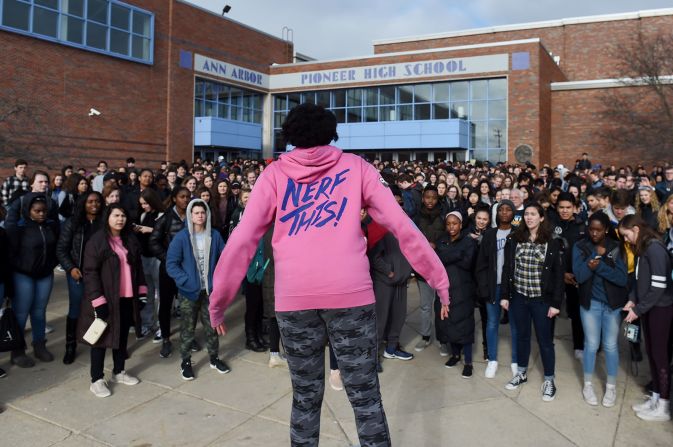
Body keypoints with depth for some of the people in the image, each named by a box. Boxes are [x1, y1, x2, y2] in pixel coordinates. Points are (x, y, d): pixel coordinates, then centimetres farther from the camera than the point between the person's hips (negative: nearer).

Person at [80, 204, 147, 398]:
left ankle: (119, 372, 31)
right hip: (106, 299, -6)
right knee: (102, 337, 3)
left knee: (123, 336, 15)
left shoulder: (130, 240, 9)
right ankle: (97, 380, 13)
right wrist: (98, 301, -20)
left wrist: (142, 291, 9)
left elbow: (138, 267, 16)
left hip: (127, 299, 6)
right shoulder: (97, 240, -11)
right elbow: (90, 272, -14)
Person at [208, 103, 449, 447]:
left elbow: (242, 240, 4)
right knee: (365, 397, 9)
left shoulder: (275, 173, 10)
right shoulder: (355, 166, 10)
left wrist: (219, 300, 12)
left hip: (294, 298, 1)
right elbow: (402, 226, 5)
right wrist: (439, 280, 12)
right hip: (350, 294, -1)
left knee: (305, 397, 15)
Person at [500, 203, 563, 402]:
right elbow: (507, 268, 4)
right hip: (518, 297, 3)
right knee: (522, 336, 17)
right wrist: (504, 295, 1)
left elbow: (558, 274, -7)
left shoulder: (552, 242, -8)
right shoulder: (514, 239, 0)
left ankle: (549, 380, 23)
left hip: (542, 299, -3)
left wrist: (556, 303, -10)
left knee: (545, 339, 7)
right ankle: (522, 373, 34)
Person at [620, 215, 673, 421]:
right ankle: (655, 398, 25)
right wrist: (634, 300, 1)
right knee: (651, 353, 13)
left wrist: (638, 309, -15)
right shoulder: (642, 248, 7)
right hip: (648, 308, 8)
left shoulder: (654, 248, -19)